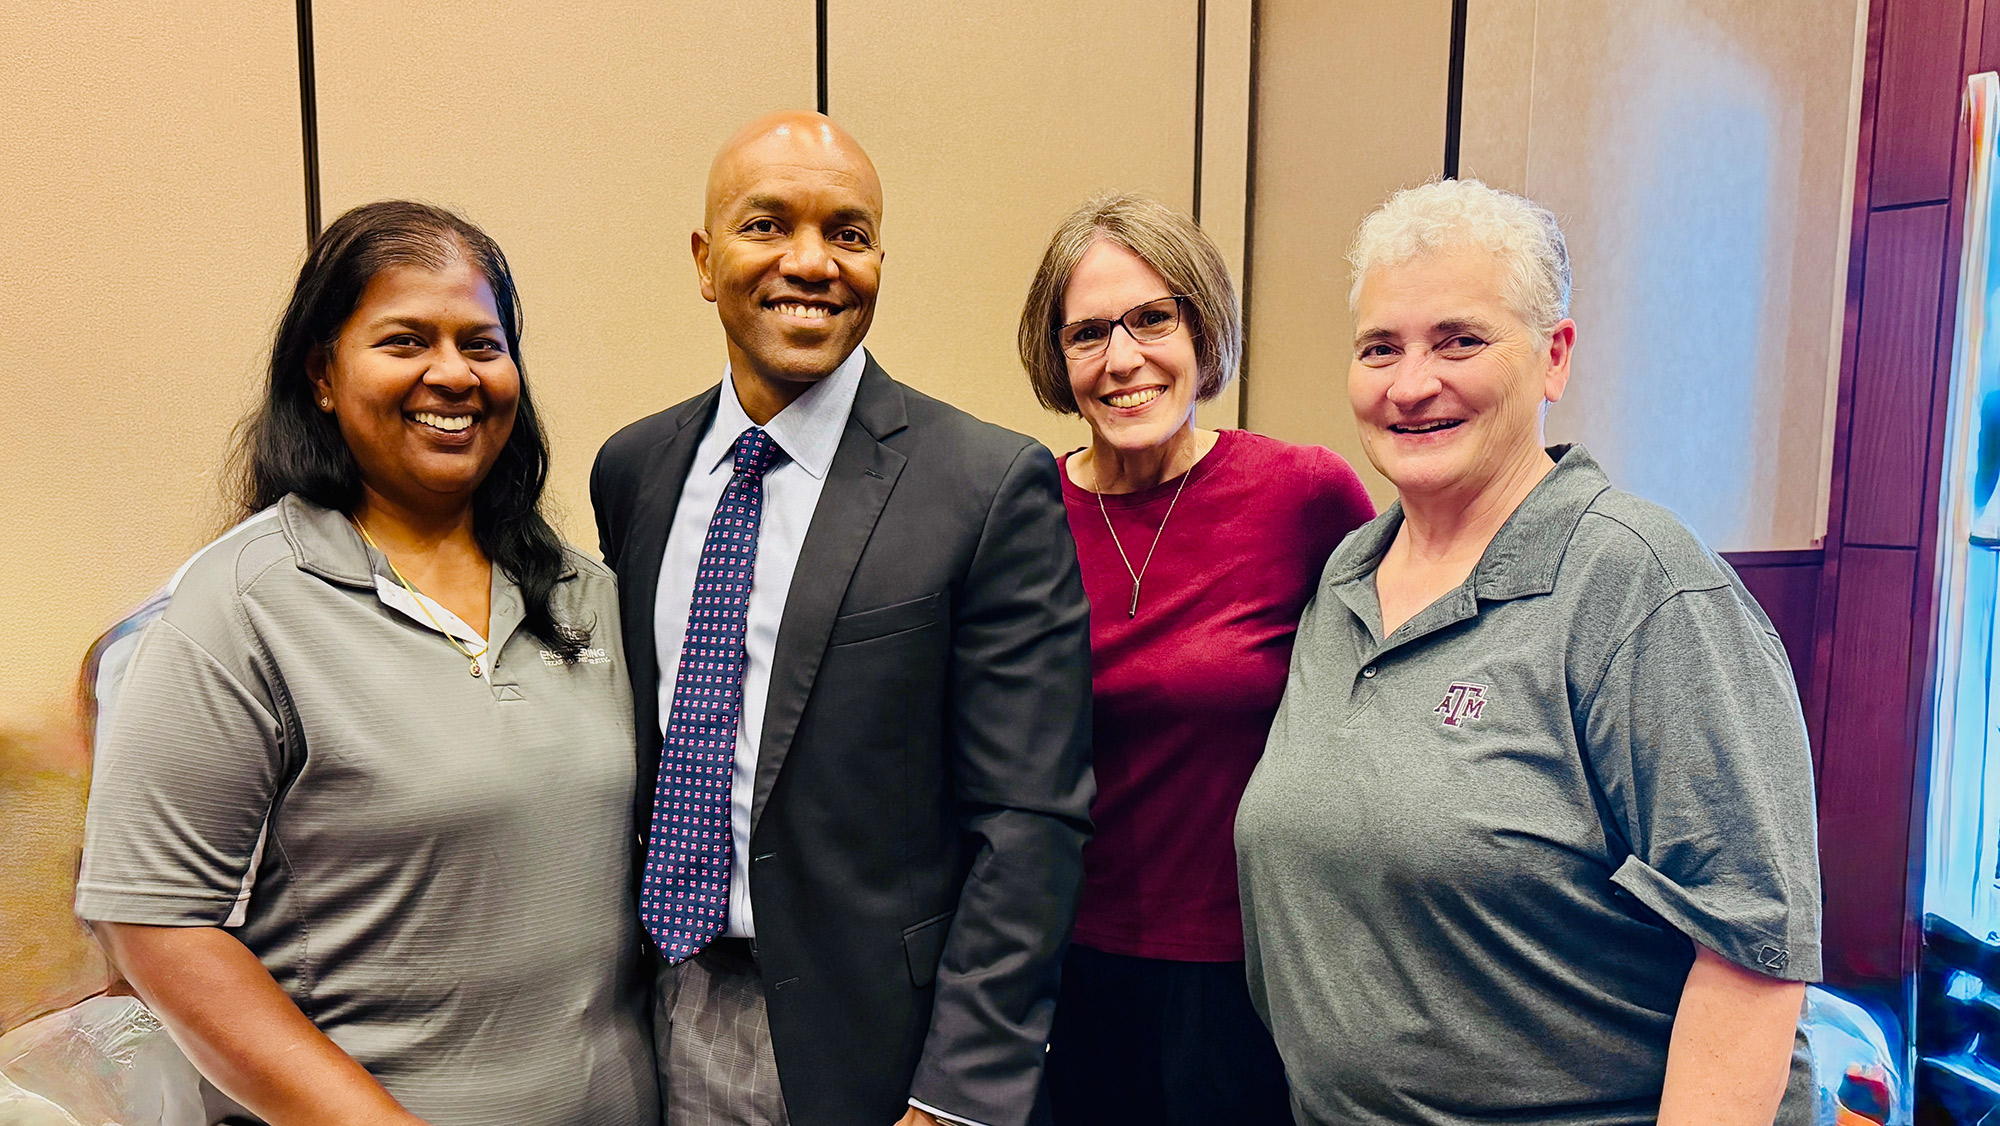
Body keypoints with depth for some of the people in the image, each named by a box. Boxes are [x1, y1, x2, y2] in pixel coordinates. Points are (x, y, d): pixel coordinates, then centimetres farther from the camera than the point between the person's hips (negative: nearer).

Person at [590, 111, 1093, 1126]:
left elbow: (1028, 824, -15)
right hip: (664, 1019, 5)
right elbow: (629, 752, 11)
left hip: (864, 1039, -4)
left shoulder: (993, 489, -15)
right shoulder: (631, 470, 2)